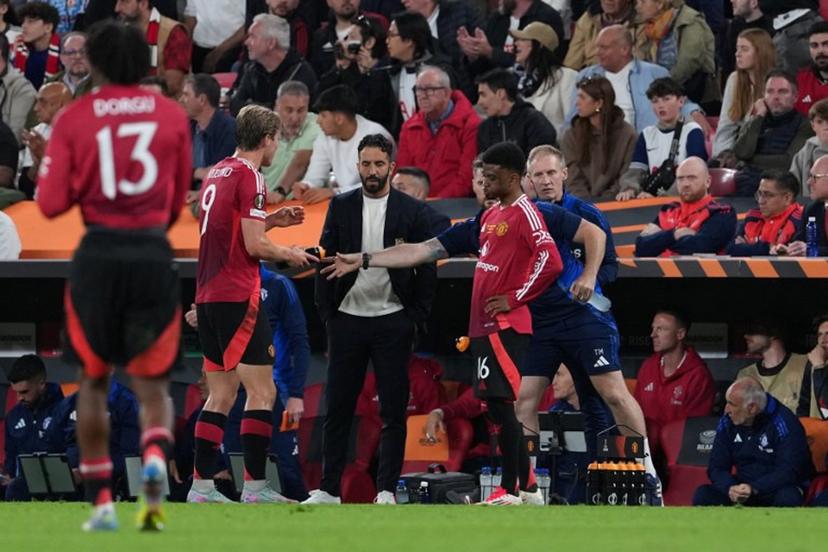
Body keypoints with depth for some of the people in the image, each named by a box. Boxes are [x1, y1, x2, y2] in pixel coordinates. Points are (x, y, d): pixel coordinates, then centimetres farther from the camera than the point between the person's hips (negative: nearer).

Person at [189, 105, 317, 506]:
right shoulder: (249, 176, -11)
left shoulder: (217, 173, 15)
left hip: (207, 296, 9)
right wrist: (289, 255, 1)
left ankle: (202, 485, 8)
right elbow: (254, 245, -15)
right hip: (238, 296, -9)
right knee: (262, 392, -7)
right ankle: (255, 487, -11)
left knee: (221, 395, 11)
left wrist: (272, 220, 20)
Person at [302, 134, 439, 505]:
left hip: (392, 321, -1)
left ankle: (386, 489, 3)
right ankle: (329, 489, 7)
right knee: (338, 409, 3)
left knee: (393, 411, -1)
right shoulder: (341, 207, 7)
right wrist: (326, 313, -1)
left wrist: (417, 317, -5)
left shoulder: (413, 211, 2)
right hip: (347, 318, 1)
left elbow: (427, 267, 2)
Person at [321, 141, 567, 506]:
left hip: (505, 326, -9)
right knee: (499, 406, 9)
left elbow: (550, 261, -22)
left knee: (500, 402, -11)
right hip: (485, 326, 9)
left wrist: (515, 298, -14)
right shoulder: (488, 219, 20)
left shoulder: (525, 213, -7)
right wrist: (364, 261, 17)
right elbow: (426, 251, 20)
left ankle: (510, 489, -9)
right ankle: (526, 486, 14)